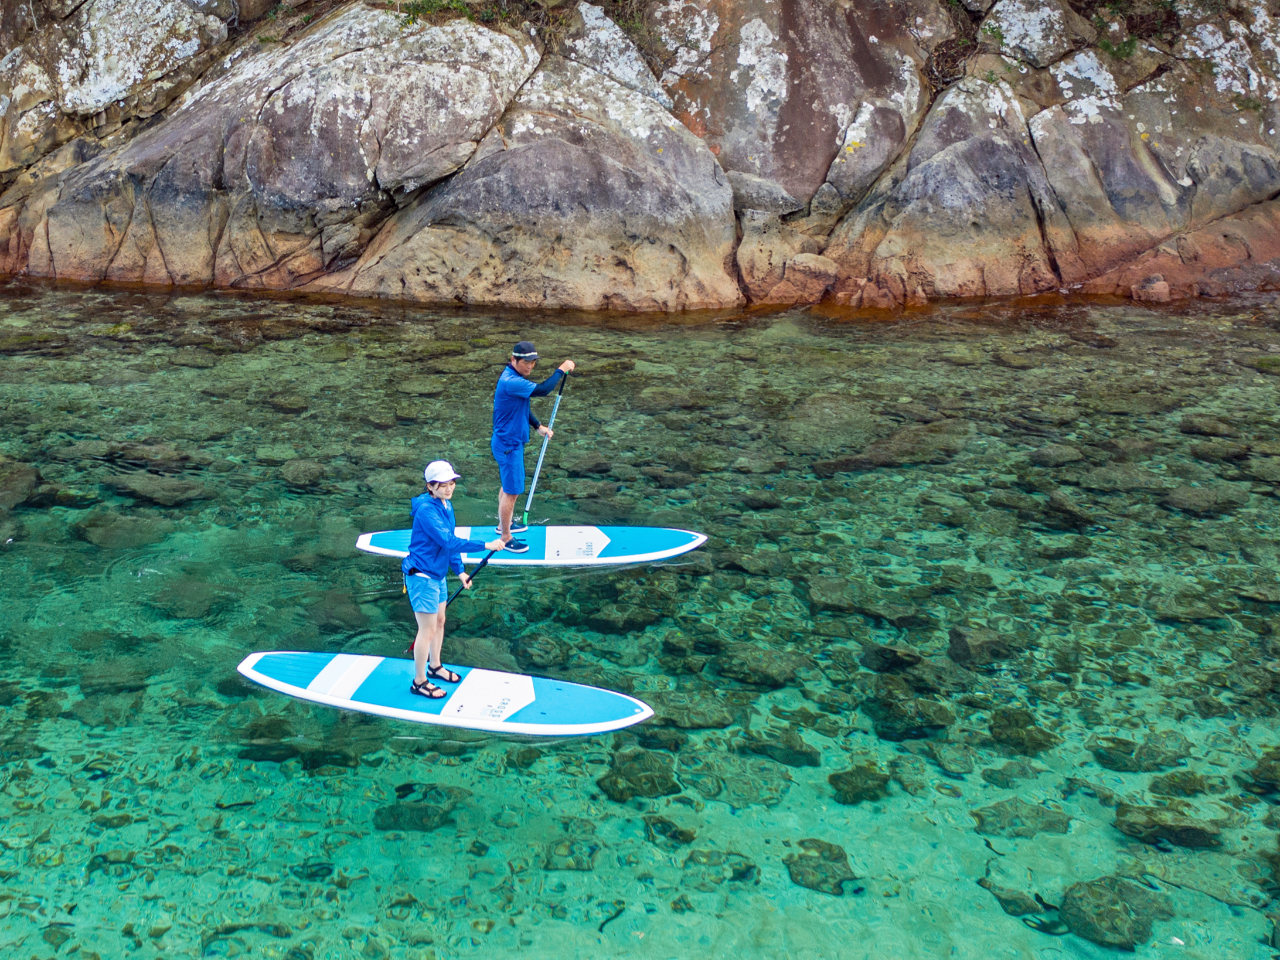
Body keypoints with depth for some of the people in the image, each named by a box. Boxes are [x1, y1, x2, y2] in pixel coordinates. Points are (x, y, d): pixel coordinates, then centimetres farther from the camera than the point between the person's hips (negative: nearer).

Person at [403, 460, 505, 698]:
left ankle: (435, 666, 42)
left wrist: (459, 571, 11)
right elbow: (448, 541, -30)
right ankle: (419, 682, 14)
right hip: (422, 576, -9)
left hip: (438, 575, 9)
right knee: (428, 629, 0)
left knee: (439, 621, 22)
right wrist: (486, 546, -29)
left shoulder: (446, 505, 4)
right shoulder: (426, 509, -25)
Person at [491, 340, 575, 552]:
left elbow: (522, 406, 20)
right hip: (508, 445, -11)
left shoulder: (514, 377, 7)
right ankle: (505, 538, 11)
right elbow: (542, 389, -34)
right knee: (512, 491, -1)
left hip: (511, 441, 11)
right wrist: (561, 369, -23)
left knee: (508, 486, 24)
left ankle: (503, 525, 41)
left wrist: (538, 426, 13)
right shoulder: (511, 382, -27)